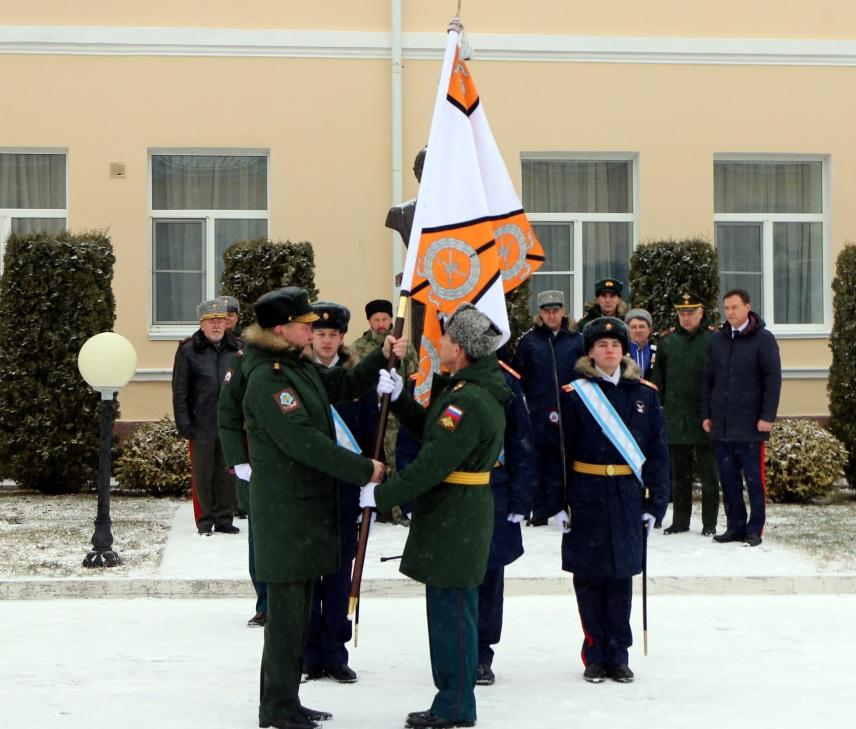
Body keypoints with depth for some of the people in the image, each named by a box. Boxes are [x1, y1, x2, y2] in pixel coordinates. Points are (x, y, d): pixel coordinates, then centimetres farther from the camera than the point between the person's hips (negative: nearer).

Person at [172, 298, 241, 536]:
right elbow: (180, 390, -1)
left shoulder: (236, 349, 7)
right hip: (201, 425, -3)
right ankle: (205, 521, 12)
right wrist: (183, 422, -6)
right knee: (203, 476, 2)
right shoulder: (188, 351, -2)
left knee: (228, 474, 7)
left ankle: (224, 519, 17)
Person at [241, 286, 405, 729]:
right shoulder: (267, 379, -19)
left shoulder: (300, 367, 12)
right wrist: (364, 470, -18)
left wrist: (381, 357, 8)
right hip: (286, 511, -10)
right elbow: (304, 442, -24)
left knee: (298, 606, 15)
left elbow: (346, 386, 23)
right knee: (287, 607, -3)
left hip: (310, 505, 10)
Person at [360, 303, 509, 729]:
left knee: (451, 611, -2)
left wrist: (382, 494, -17)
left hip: (454, 521, -11)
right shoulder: (476, 389, 12)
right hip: (454, 518, 11)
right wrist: (399, 398, 9)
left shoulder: (468, 401, -23)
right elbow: (430, 428, 20)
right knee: (448, 610, 17)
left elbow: (432, 463, -25)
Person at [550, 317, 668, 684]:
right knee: (589, 577, 4)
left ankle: (617, 655, 17)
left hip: (628, 498, 2)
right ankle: (595, 656, 15)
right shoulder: (573, 394, -2)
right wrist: (557, 503, -6)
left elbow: (657, 452, 8)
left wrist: (654, 502, 4)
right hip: (586, 497, -2)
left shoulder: (644, 394, 6)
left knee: (621, 577, 7)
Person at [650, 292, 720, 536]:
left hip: (704, 418, -4)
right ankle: (680, 521, 20)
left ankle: (709, 523, 12)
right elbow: (658, 378, 13)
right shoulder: (667, 340, 9)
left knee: (708, 473, 4)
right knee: (679, 475, 11)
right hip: (675, 420, 4)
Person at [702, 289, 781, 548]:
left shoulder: (763, 339, -3)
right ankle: (735, 526, 14)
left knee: (754, 478, 1)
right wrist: (706, 414, 10)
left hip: (750, 426, -4)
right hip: (721, 425, 5)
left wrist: (767, 417, -11)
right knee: (728, 478, 7)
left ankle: (755, 529, 8)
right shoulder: (716, 340, 11)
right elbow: (708, 380, 15)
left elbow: (773, 379, -6)